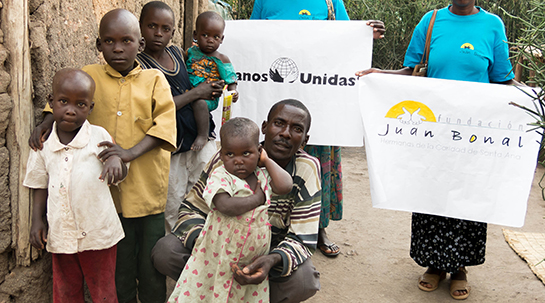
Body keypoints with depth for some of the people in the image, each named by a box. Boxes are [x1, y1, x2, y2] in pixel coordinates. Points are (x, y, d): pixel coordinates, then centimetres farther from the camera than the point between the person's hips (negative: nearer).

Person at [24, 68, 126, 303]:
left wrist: (116, 159, -22)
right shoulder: (44, 145, 1)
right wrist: (37, 220, 1)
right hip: (60, 235, 2)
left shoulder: (99, 136, -6)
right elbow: (40, 186, 11)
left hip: (98, 233, -2)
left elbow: (119, 176, 0)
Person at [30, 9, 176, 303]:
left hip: (148, 190, -1)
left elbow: (165, 122, -10)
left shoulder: (154, 79, 1)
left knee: (152, 274, 7)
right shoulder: (89, 77, 6)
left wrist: (131, 152, -23)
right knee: (119, 273, 10)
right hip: (109, 193, 1)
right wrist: (46, 122, -1)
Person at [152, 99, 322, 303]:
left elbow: (303, 239, -20)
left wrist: (273, 260, -43)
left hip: (272, 251, 0)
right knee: (164, 251, -24)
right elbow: (192, 209, -8)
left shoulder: (307, 170, -18)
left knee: (305, 281, -34)